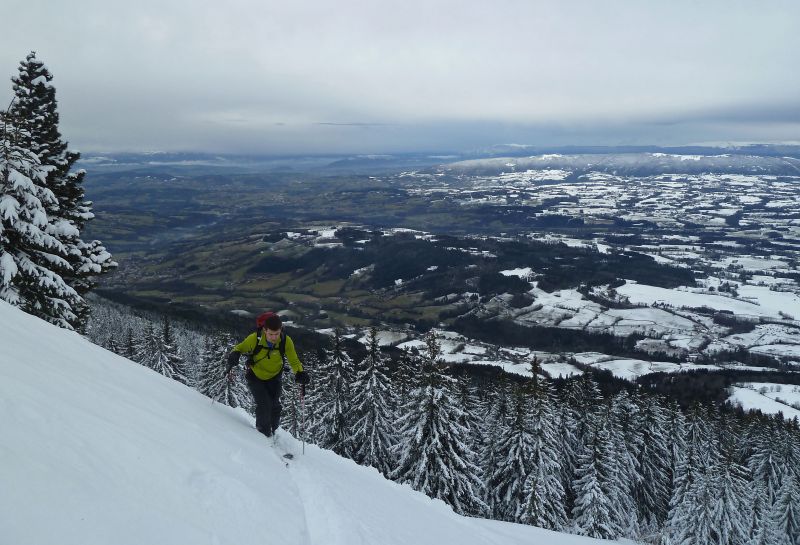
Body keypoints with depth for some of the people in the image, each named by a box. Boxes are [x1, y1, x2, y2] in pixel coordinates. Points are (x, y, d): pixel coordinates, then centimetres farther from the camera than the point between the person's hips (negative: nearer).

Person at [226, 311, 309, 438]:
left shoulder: (286, 341, -24)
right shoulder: (254, 338, -28)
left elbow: (294, 361, -13)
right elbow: (239, 348, -9)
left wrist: (300, 373, -32)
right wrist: (234, 355, -31)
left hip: (274, 378, 2)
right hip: (255, 377, -2)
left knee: (275, 407, 1)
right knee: (264, 405, -14)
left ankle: (272, 431, 29)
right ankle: (263, 433, 10)